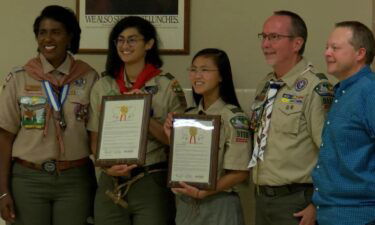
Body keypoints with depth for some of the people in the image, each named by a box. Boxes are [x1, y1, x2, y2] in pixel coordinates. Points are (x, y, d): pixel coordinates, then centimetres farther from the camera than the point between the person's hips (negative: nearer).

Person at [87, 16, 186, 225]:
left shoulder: (168, 86, -2)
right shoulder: (102, 86, 7)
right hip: (111, 183, 3)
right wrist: (107, 166, -10)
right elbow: (95, 139, 9)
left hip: (153, 183, -3)